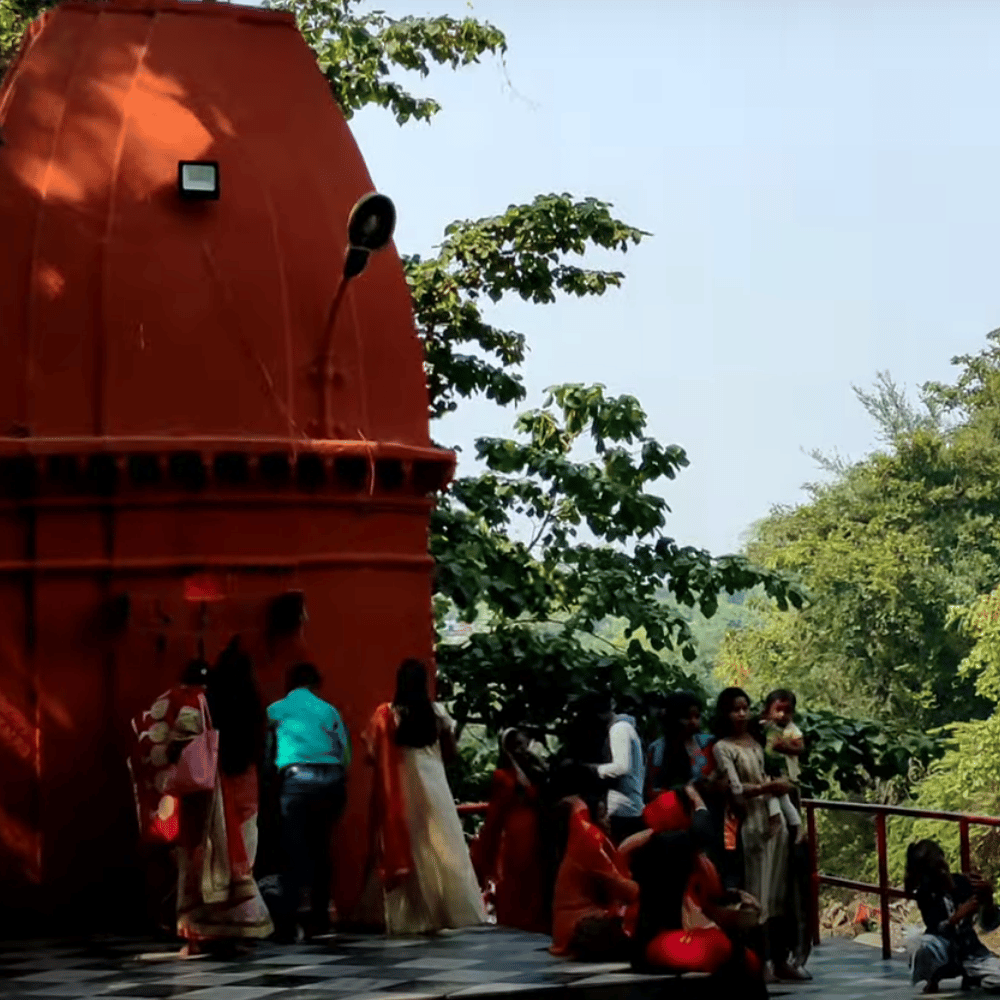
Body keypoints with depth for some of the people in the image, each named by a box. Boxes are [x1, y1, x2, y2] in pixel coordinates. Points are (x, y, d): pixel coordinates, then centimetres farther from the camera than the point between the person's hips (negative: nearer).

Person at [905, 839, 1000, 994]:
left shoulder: (967, 883, -4)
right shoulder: (925, 893, -10)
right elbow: (936, 930, -23)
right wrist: (959, 916, -40)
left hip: (970, 951, 3)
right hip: (942, 954, -3)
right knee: (922, 945, -38)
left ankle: (969, 976, 12)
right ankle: (932, 981, -3)